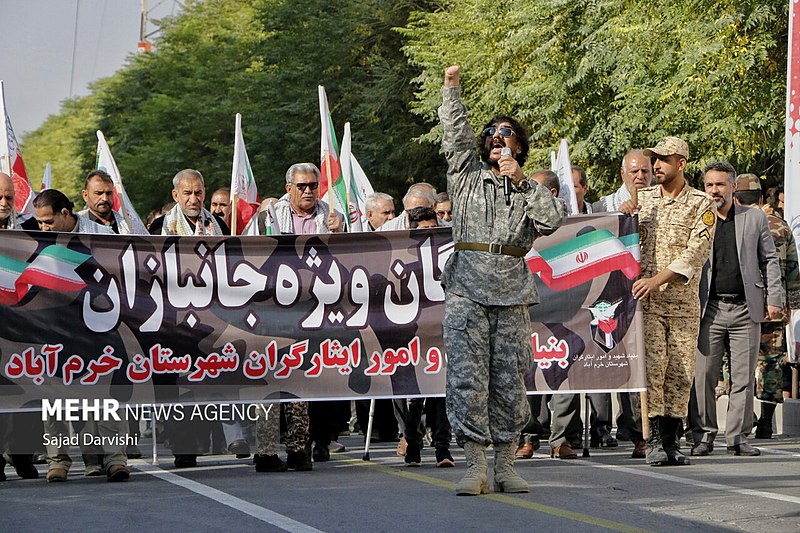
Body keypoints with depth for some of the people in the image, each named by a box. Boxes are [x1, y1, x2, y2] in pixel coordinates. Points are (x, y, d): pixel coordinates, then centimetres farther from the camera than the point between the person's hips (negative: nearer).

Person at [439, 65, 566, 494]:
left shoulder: (530, 190, 17)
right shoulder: (467, 174, 17)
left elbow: (554, 218, -1)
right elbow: (455, 133, 6)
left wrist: (521, 181, -4)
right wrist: (451, 88, 0)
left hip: (512, 292, 1)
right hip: (466, 288, -1)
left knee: (509, 381, 1)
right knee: (467, 378, -8)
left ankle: (505, 467, 6)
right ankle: (476, 466, -6)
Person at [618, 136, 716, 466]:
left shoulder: (701, 204, 1)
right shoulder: (642, 198, 11)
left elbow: (697, 252, -9)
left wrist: (657, 279, -18)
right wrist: (624, 217, -2)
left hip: (684, 302, 0)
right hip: (646, 300, 1)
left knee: (680, 372, 1)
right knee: (652, 366, -11)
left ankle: (670, 442, 7)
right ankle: (654, 440, -11)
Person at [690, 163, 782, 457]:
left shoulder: (755, 218, 10)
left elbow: (770, 260, 12)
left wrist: (774, 299, 4)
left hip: (746, 309, 1)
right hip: (709, 309, -1)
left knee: (743, 378, 2)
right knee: (703, 375, -3)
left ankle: (737, 437, 8)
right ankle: (704, 434, 6)